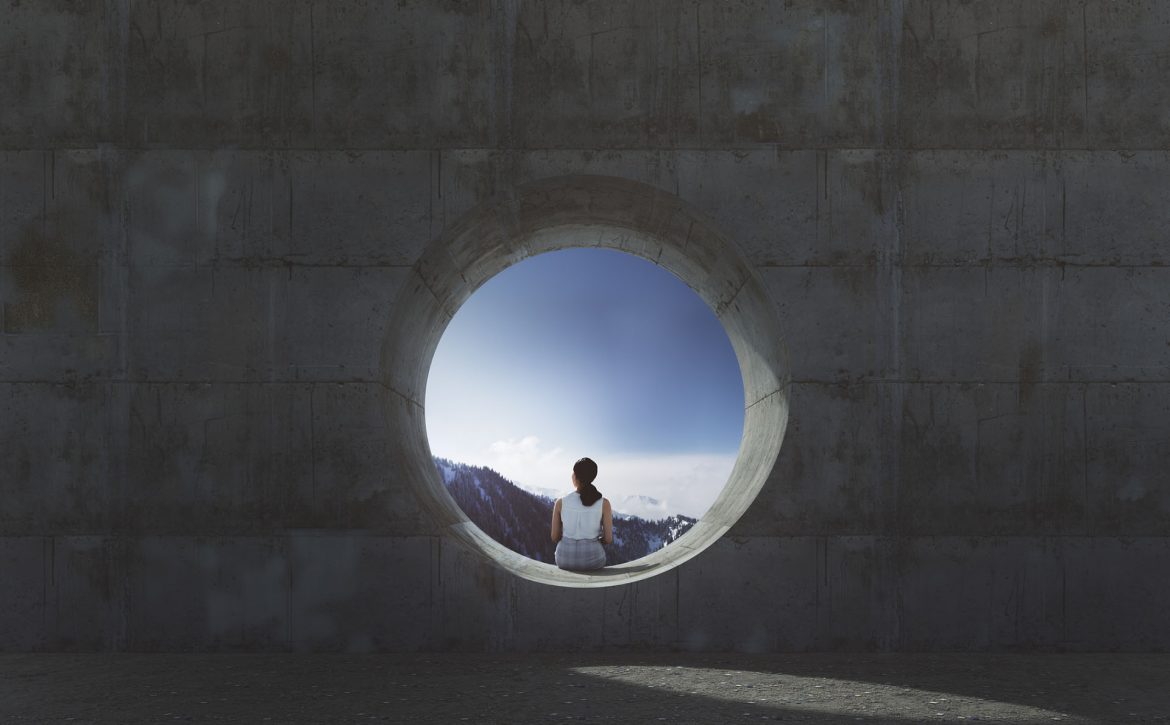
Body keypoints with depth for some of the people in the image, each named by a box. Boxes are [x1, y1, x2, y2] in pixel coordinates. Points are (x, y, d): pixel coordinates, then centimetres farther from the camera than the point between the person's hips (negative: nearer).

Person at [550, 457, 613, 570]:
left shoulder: (561, 502, -10)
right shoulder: (603, 503, -12)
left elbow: (555, 537, -3)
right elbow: (608, 539, -8)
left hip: (566, 559, 1)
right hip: (591, 559, 0)